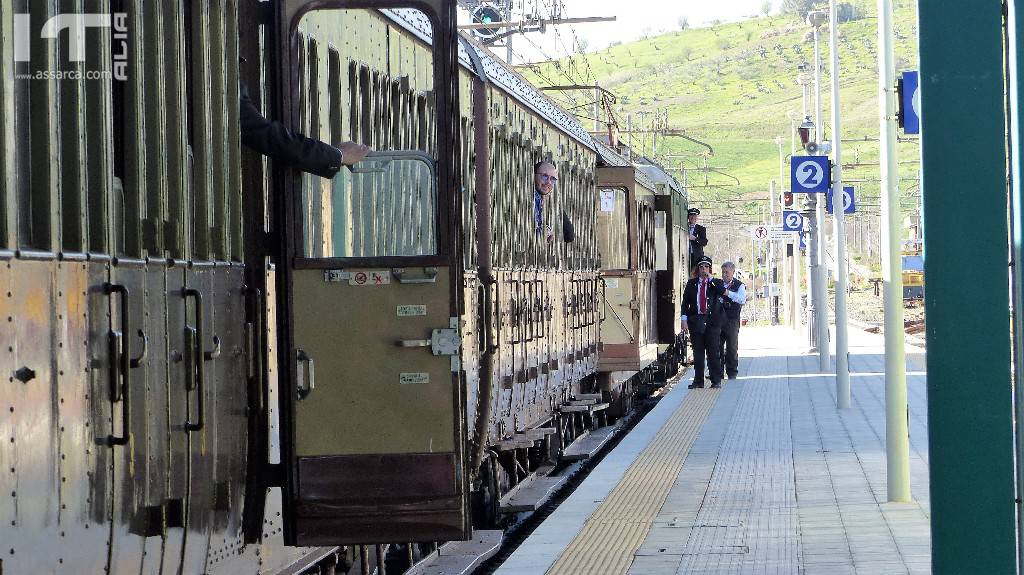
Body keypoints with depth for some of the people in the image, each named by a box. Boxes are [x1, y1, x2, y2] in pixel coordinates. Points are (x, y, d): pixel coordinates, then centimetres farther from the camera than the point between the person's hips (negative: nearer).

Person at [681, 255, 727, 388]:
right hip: (696, 321, 2)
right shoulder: (691, 283, 11)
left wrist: (711, 279, -12)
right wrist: (684, 319, -1)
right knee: (698, 353, 5)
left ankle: (716, 381, 4)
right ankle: (698, 381, 10)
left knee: (713, 352, -2)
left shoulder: (716, 283, 6)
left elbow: (723, 292, -16)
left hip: (712, 322, -2)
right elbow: (685, 302, 8)